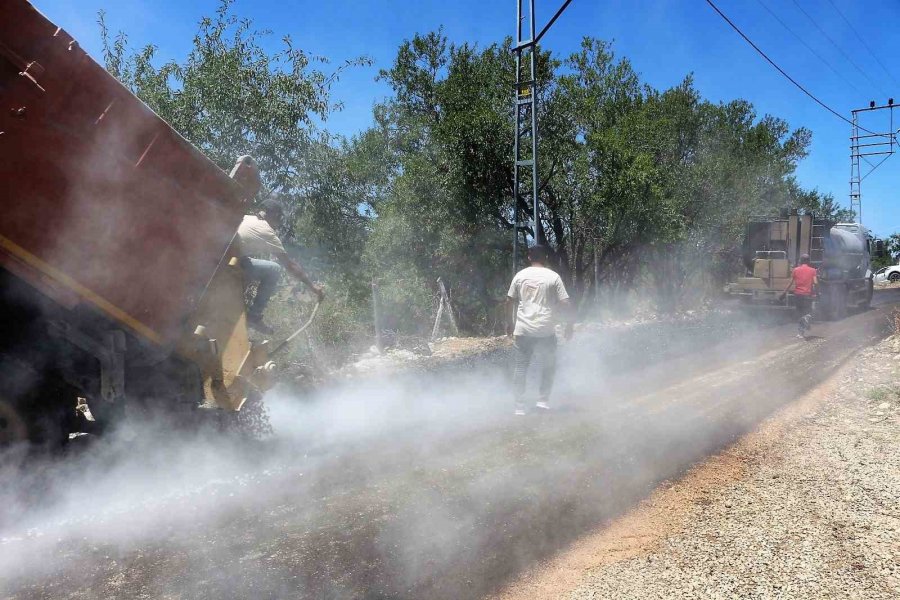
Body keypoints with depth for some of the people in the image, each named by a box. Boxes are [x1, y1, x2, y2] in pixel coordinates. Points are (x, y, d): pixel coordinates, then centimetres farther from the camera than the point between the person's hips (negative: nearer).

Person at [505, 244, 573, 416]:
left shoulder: (520, 275, 5)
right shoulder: (553, 277, -2)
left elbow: (509, 301, 6)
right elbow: (565, 303, -5)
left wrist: (510, 322, 18)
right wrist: (569, 324, 7)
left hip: (522, 330, 2)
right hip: (545, 330, -2)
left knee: (521, 366, 8)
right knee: (549, 365, 17)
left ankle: (519, 407, 8)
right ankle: (543, 400, 12)